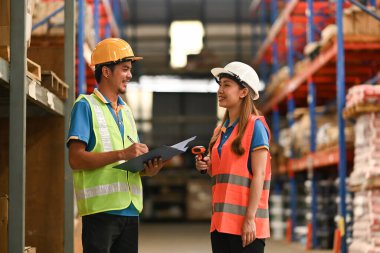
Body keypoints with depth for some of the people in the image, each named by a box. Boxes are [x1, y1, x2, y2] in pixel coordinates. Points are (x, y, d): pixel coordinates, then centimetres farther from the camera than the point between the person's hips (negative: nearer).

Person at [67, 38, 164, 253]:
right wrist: (122, 154, -21)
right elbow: (76, 159, -13)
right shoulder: (86, 106, -2)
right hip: (101, 208, -7)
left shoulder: (126, 110, 21)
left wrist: (148, 169, 1)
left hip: (130, 209, 7)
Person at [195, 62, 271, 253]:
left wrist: (250, 219, -17)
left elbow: (258, 175, -11)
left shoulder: (255, 126, -5)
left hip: (245, 223, -8)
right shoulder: (220, 131, 17)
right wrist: (207, 167, 1)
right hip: (221, 222, 8)